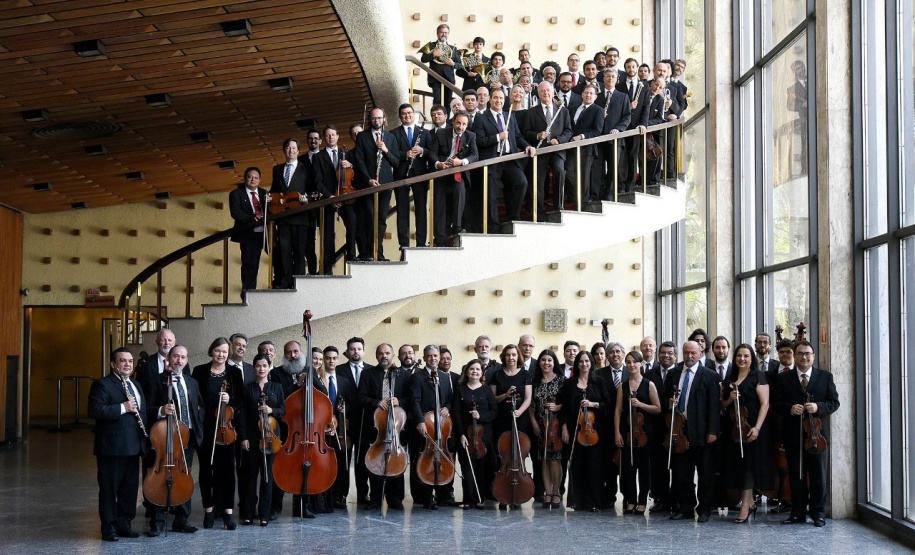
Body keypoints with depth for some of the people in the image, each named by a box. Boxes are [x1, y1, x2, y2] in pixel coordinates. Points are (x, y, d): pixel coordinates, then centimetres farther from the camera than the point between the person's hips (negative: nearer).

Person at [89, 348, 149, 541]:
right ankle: (109, 527, 9)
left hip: (133, 447, 8)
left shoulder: (136, 386, 19)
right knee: (109, 489, 1)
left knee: (130, 488, 11)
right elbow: (94, 410, -20)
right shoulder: (102, 385, -7)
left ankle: (124, 524, 21)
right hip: (111, 447, -8)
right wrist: (122, 408, -22)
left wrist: (144, 438, 16)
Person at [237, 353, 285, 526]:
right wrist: (243, 437, -4)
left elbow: (283, 410, 8)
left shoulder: (276, 387, 10)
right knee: (250, 474, 0)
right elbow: (243, 415, 3)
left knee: (267, 474, 1)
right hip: (252, 437, -1)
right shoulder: (248, 389, 7)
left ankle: (264, 514, 6)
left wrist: (271, 410, -13)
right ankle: (248, 513, 6)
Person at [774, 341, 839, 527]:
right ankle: (798, 513, 13)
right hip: (793, 433, 1)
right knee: (796, 476, 6)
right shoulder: (783, 378, 7)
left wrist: (818, 407, -15)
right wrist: (790, 408, -16)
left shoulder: (825, 377, 7)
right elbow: (777, 403, 4)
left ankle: (818, 513, 13)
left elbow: (834, 402, 4)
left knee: (818, 475, 4)